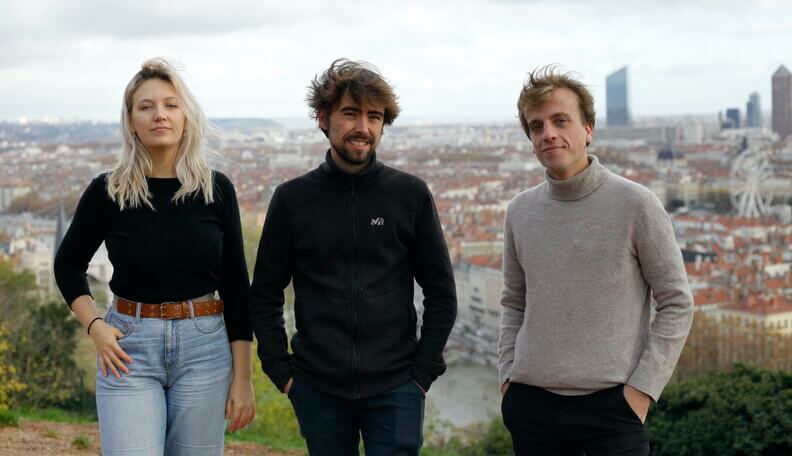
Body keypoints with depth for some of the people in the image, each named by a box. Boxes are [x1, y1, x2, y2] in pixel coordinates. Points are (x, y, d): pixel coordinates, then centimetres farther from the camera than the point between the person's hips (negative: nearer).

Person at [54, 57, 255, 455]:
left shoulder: (216, 189, -1)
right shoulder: (106, 192, -2)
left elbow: (235, 286, 2)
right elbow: (68, 265, 13)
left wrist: (242, 377, -1)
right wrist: (94, 326, -3)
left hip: (204, 347, 1)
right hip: (129, 348, -1)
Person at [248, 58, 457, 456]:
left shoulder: (411, 195, 0)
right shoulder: (292, 198, 2)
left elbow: (441, 293, 4)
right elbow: (264, 295, 7)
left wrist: (422, 371, -2)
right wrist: (281, 371, 0)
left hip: (395, 391, -1)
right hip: (317, 391, 1)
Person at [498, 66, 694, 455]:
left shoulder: (635, 205, -6)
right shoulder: (520, 212, 6)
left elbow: (677, 304, -3)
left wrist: (643, 387, -8)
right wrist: (508, 374, 6)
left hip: (611, 404, -3)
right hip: (531, 405, 4)